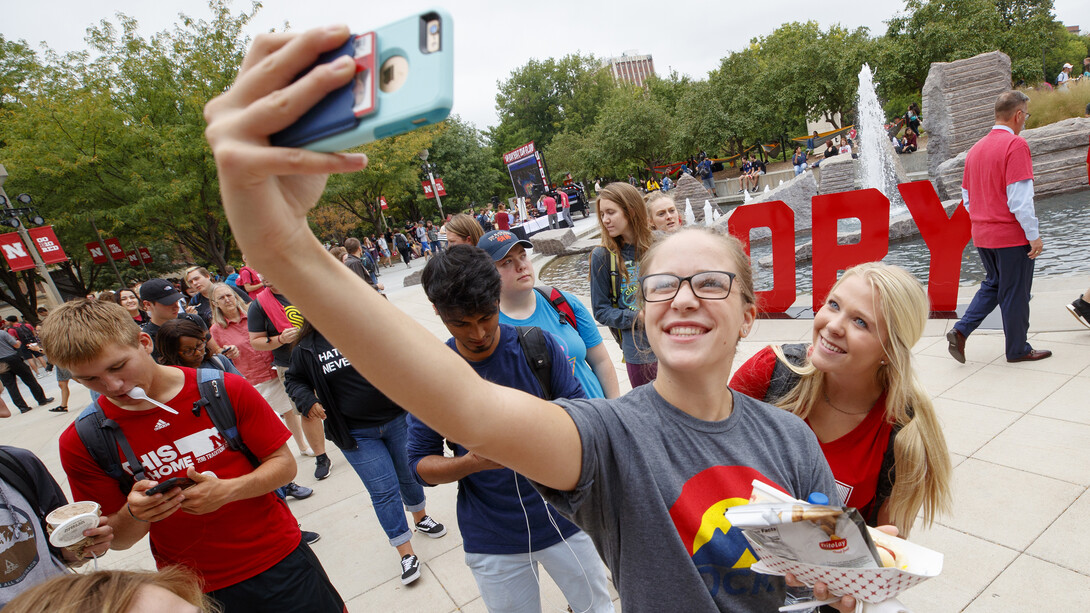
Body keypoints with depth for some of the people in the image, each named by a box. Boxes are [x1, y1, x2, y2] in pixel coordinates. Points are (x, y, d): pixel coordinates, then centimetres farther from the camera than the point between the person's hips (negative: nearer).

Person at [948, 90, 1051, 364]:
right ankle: (1017, 349, 20)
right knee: (1015, 292, 6)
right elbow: (1020, 198, -20)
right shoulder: (1016, 144, -15)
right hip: (1012, 235, -7)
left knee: (993, 285, 20)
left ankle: (960, 331, 7)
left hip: (982, 235, 7)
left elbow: (966, 196, 14)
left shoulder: (976, 148, 8)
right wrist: (1034, 235, -13)